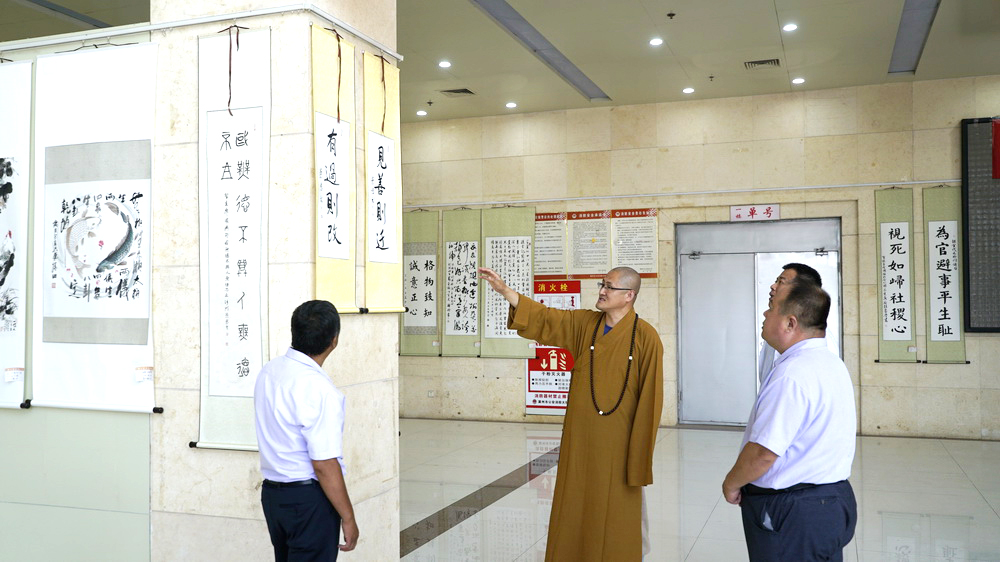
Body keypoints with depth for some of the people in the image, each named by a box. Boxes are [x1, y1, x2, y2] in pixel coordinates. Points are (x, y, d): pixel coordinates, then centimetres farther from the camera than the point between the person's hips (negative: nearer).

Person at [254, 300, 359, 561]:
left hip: (271, 491, 8)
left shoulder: (269, 370, 1)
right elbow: (324, 464, -22)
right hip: (309, 499, -8)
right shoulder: (320, 389, -24)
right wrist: (348, 517, -14)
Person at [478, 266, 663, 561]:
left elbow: (650, 397, -10)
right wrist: (504, 290, -14)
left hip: (617, 443, -4)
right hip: (579, 437, 4)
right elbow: (543, 317, -2)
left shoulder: (646, 337, -11)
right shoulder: (583, 323, 4)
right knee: (573, 507, 12)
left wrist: (640, 457, -10)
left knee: (615, 513, 7)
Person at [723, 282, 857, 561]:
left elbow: (763, 453, -28)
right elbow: (850, 425, 21)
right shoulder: (833, 363, 9)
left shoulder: (791, 375, -25)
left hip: (791, 516, -10)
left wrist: (731, 484, -9)